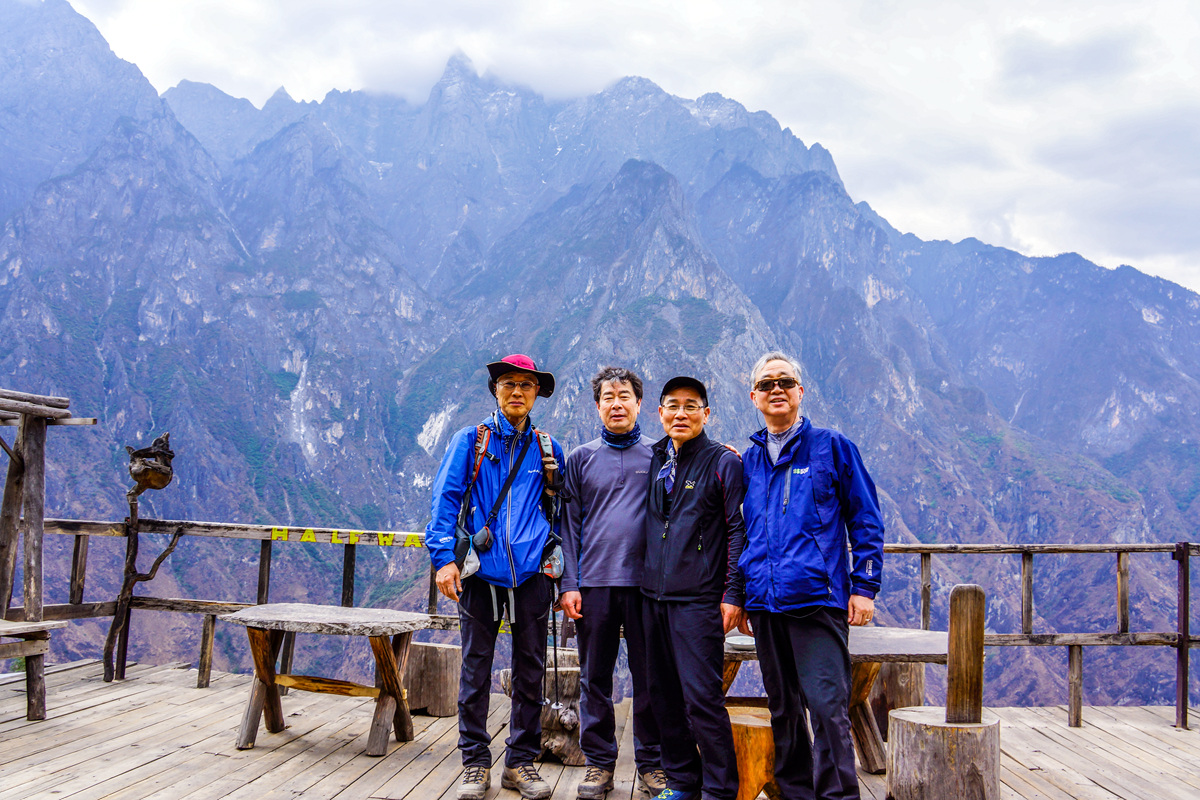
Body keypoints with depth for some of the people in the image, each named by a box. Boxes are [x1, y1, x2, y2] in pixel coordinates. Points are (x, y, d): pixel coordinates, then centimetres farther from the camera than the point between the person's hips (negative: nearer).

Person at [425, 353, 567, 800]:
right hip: (481, 573, -2)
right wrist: (444, 557, -10)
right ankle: (475, 763, 15)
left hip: (531, 574, 2)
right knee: (476, 670, 4)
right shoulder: (470, 442, 6)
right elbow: (445, 499, 0)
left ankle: (521, 762, 19)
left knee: (530, 670, 6)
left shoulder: (547, 450, 12)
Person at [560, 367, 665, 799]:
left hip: (646, 582, -1)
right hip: (594, 583, 1)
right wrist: (569, 583, 0)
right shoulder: (580, 458, 10)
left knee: (650, 676, 4)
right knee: (595, 677, 7)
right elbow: (570, 524, 7)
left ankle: (651, 762, 17)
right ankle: (599, 762, 18)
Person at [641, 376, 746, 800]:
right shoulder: (655, 461, 14)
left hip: (698, 601, -6)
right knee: (664, 695, 11)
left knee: (701, 697, -7)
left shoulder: (723, 462, -3)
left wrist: (733, 594, -11)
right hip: (654, 597, 6)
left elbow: (738, 530, -5)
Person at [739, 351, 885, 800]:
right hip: (764, 603, 5)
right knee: (783, 709, 13)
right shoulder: (748, 461, 15)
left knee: (827, 705, -9)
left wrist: (864, 587, -4)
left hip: (818, 598, -5)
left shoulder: (832, 447, 3)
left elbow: (865, 521, 2)